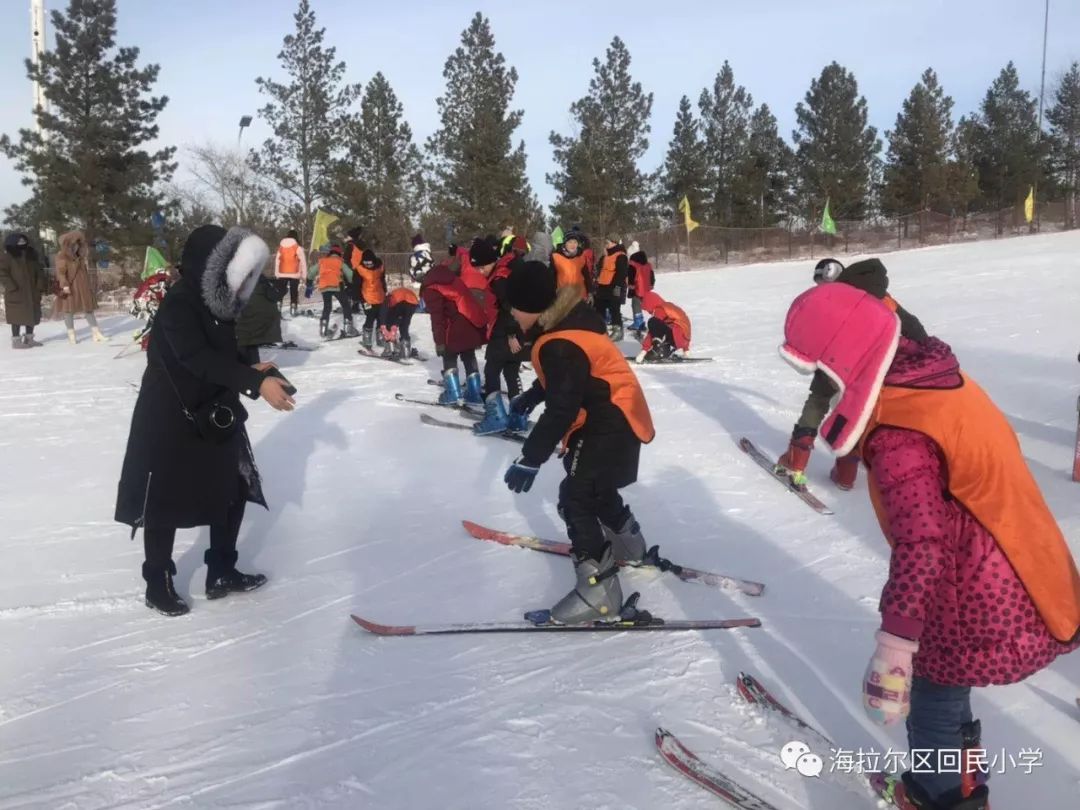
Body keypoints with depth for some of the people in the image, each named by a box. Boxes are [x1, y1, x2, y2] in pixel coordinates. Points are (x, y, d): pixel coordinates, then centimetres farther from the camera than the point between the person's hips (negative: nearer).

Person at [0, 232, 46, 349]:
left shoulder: (31, 255, 12)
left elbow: (39, 271, 15)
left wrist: (40, 286, 3)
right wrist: (12, 287, -19)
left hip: (32, 292, 7)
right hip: (16, 293, -7)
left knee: (32, 315, 11)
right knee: (18, 316, -6)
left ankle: (29, 338, 23)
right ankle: (16, 341, 1)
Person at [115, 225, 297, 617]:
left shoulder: (220, 304, 2)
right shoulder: (177, 306, -23)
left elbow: (231, 351, 7)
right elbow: (199, 359, -35)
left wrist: (254, 369, -15)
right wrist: (256, 382, -43)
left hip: (216, 416, 8)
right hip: (169, 422, -8)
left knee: (233, 492, 14)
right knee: (165, 504, 5)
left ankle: (222, 574, 29)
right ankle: (158, 584, 23)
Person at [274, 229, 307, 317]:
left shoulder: (280, 247, 6)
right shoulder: (298, 248, -5)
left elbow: (277, 261, 8)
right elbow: (303, 262, -6)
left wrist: (276, 273, 13)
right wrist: (304, 275, 0)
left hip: (282, 274, 3)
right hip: (294, 275, -3)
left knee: (281, 292, 10)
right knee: (294, 292, 5)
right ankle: (293, 309, 3)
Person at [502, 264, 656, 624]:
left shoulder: (561, 345, -29)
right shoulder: (565, 321, 3)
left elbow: (561, 409, -31)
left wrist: (529, 459, -30)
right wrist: (532, 395, 34)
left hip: (610, 424, -11)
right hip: (611, 417, 11)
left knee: (575, 499, -11)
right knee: (593, 484, 28)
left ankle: (598, 589, -9)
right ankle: (628, 541, 51)